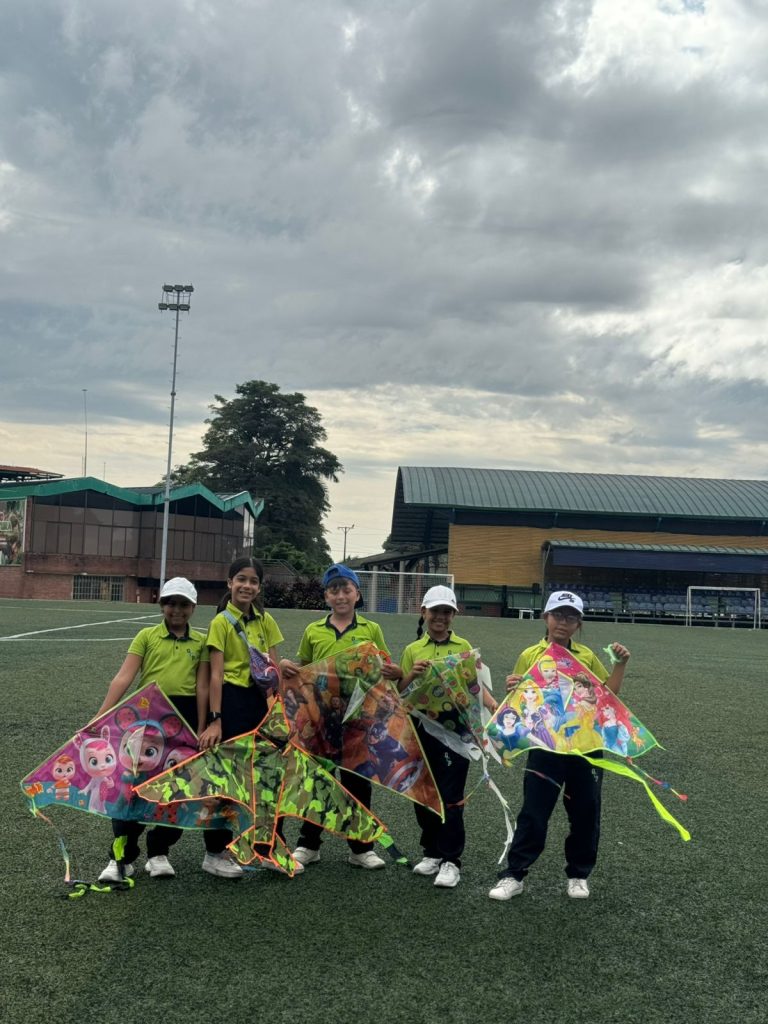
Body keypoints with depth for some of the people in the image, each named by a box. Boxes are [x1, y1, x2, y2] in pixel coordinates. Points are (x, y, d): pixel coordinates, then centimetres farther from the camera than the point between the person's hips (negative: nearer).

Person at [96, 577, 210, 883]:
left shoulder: (200, 641, 7)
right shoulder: (146, 636, 4)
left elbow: (202, 686, 3)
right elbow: (124, 677, -4)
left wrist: (200, 728, -2)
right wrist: (101, 717, -12)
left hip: (185, 717, 2)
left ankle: (159, 853, 23)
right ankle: (121, 857, 11)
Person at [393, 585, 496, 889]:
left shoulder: (463, 647, 3)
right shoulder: (412, 650, 9)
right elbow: (399, 692, 9)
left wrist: (493, 705, -19)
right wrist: (412, 674, -10)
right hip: (421, 726, 3)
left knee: (450, 795, -3)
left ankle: (451, 860, 7)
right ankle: (432, 851, 29)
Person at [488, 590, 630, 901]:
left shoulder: (587, 657, 6)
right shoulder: (530, 656, 0)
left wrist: (620, 665, -4)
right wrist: (512, 690, -20)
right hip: (546, 745, -2)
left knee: (586, 813, 10)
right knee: (534, 813, 0)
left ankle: (578, 875, 28)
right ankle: (514, 875, 12)